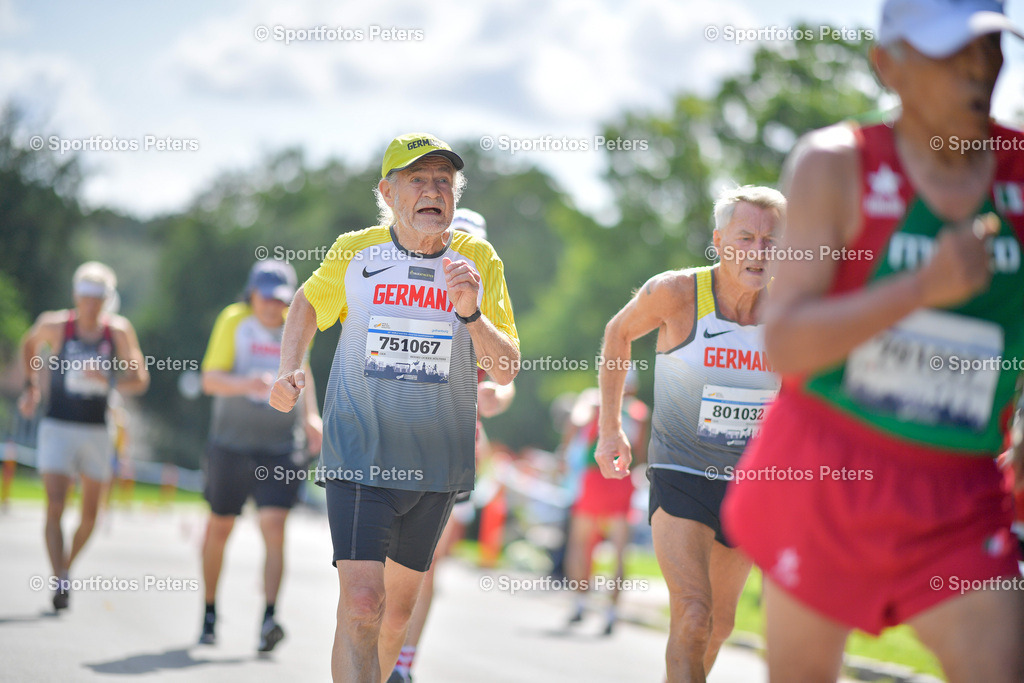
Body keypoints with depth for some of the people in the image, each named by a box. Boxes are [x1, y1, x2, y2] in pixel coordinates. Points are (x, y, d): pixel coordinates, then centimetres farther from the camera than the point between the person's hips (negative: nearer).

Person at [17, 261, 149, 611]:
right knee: (55, 507, -15)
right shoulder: (54, 325, -5)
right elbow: (29, 344, 17)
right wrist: (31, 386, 11)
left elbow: (140, 380, -6)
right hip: (58, 427, -2)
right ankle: (59, 582, -18)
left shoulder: (119, 331, -5)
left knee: (90, 514, 10)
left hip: (96, 431, 2)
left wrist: (108, 379, -24)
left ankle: (68, 566, 34)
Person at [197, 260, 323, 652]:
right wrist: (246, 384, -30)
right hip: (232, 445, -1)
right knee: (220, 528, 10)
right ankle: (210, 612, 29)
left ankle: (269, 619, -21)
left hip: (281, 448, 1)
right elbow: (210, 379, -12)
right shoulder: (234, 321, -4)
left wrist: (311, 417, 13)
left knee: (274, 526, -16)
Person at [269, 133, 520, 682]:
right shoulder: (355, 252, -3)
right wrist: (289, 369, 3)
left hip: (436, 466, 2)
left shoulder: (479, 261, -2)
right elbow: (308, 302, 18)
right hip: (358, 455, -2)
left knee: (399, 606, 16)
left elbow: (506, 370, -6)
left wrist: (471, 313, -23)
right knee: (362, 605, -17)